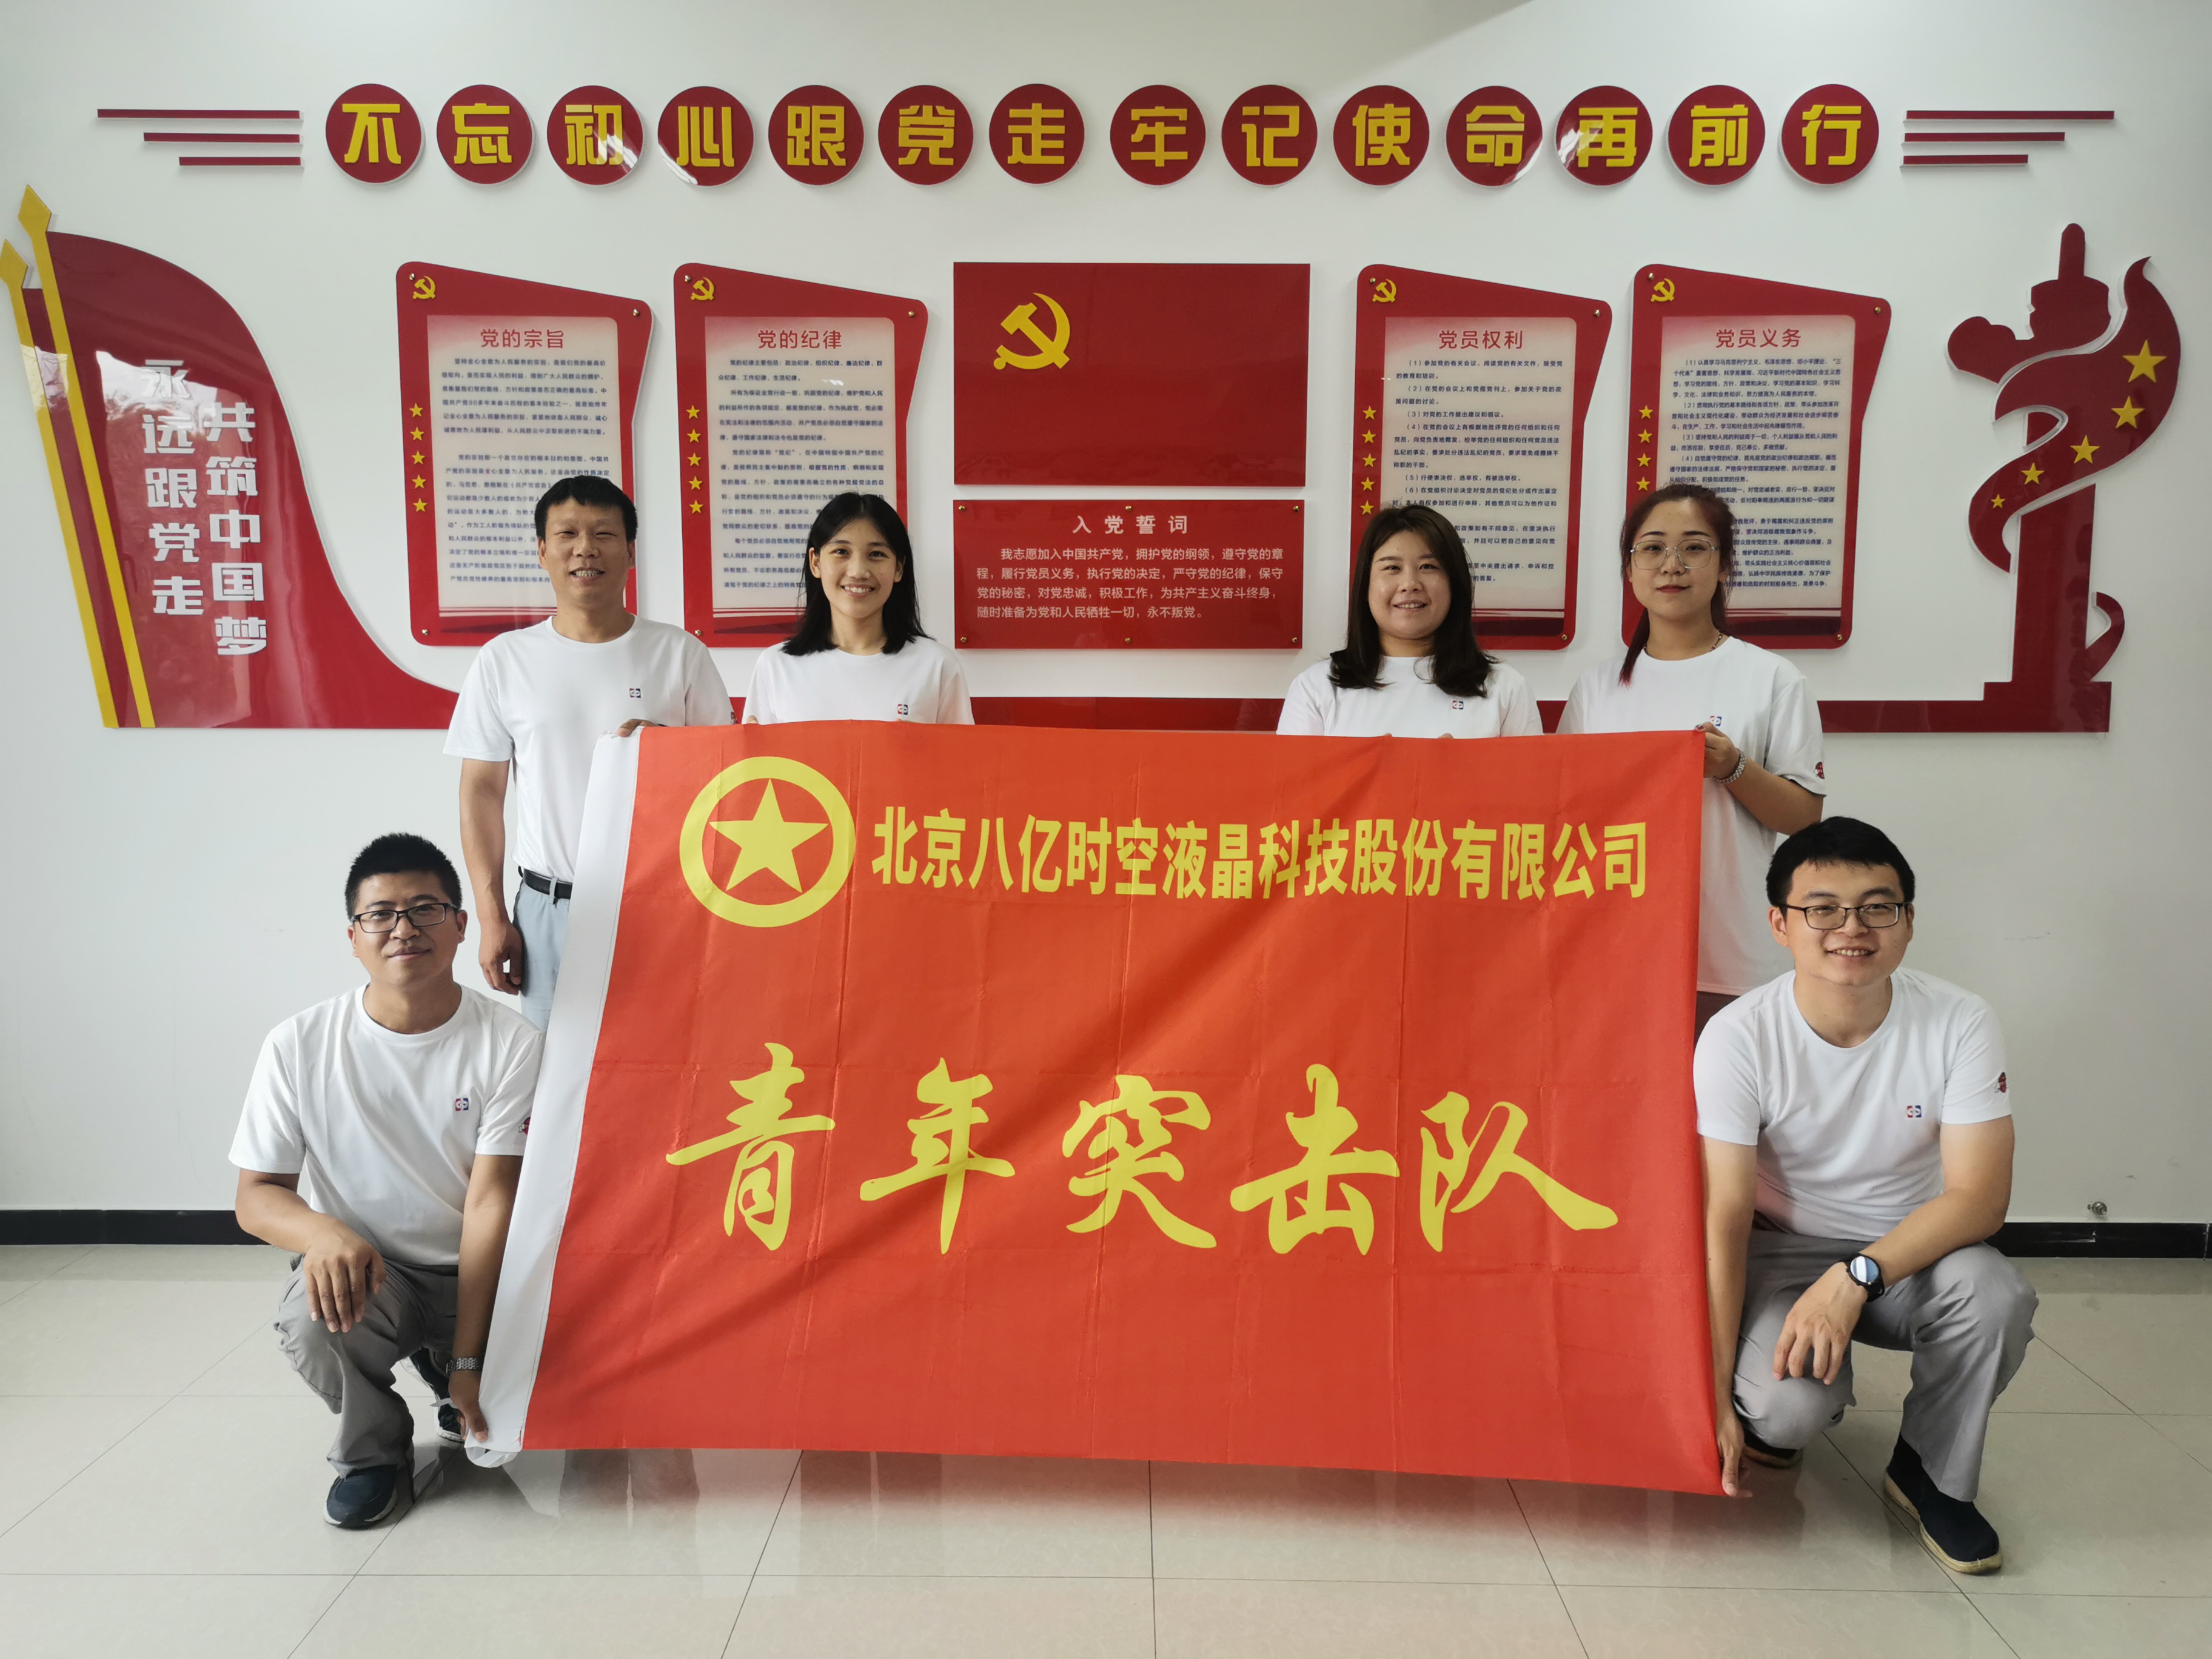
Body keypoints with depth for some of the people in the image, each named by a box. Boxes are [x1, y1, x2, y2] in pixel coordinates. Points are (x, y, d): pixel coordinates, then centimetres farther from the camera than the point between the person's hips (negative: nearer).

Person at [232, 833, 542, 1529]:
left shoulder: (509, 1042, -12)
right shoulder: (299, 1046, -8)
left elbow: (491, 1201, -16)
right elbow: (256, 1194, -5)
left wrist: (468, 1360, -20)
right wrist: (321, 1231, -30)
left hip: (477, 1271, 0)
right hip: (363, 1266, 0)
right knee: (312, 1312, -34)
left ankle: (443, 1373, 15)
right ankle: (372, 1447, 0)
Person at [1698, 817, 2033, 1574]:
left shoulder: (1960, 1024, -14)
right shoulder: (1738, 1037, -19)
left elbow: (1979, 1196, -17)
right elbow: (1725, 1216, -18)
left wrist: (1856, 1277, -32)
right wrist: (1715, 1392, -21)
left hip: (1912, 1252, 2)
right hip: (1783, 1250, -2)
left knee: (1996, 1297, -31)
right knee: (1787, 1406, -28)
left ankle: (1933, 1476, 0)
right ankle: (1776, 1415, 14)